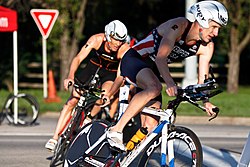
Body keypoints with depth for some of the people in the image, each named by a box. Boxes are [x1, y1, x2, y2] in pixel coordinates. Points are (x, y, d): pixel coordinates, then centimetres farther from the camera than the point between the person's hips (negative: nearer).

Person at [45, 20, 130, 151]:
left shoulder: (125, 50, -30)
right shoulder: (96, 39, -26)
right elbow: (78, 58, -29)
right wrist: (70, 77, -45)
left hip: (111, 73, -1)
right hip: (94, 65, 1)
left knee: (106, 92, -35)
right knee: (72, 100, -10)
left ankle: (88, 119, -10)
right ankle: (55, 138, -6)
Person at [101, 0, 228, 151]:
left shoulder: (206, 47, -6)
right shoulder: (179, 26, -27)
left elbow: (203, 80, -4)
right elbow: (160, 57, -38)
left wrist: (206, 102, -23)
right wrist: (170, 83, -53)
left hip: (151, 70, 8)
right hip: (133, 59, -8)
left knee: (151, 125, -4)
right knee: (155, 87, -38)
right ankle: (116, 130, -33)